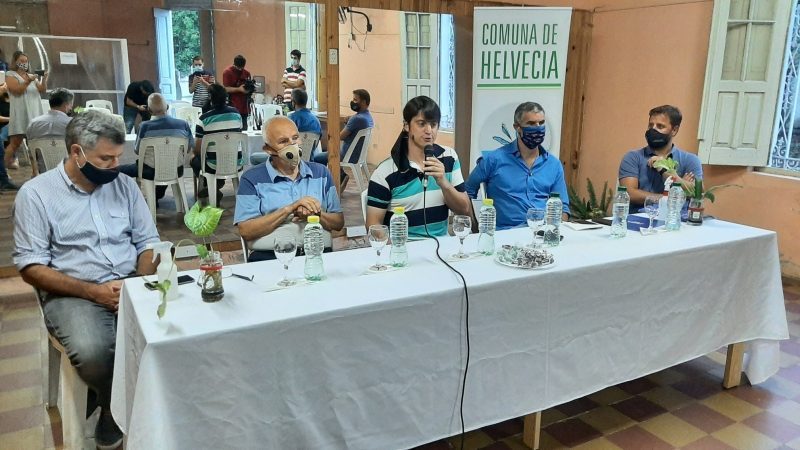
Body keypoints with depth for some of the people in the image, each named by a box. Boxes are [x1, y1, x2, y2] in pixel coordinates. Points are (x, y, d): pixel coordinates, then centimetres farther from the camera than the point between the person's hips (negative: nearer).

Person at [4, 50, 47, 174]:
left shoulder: (32, 76, 18)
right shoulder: (10, 75, 4)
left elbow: (42, 91, 9)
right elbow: (17, 90, -11)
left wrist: (44, 80, -8)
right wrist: (28, 82, -23)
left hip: (34, 113, 4)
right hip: (20, 114, -4)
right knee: (15, 142, -4)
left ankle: (35, 171, -2)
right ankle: (4, 167, 9)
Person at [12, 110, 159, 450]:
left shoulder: (123, 184, 8)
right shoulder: (35, 193, -2)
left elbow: (148, 242, 10)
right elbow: (31, 267, -5)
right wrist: (93, 291, -16)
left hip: (130, 286, 3)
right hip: (72, 293, -3)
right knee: (92, 353, -34)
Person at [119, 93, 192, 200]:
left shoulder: (145, 126, -16)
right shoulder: (183, 124, -10)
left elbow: (137, 151, -4)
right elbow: (189, 149, 3)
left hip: (151, 172, -3)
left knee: (120, 170, 17)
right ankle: (157, 196, 49)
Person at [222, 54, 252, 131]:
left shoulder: (246, 73, 12)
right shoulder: (227, 72, -3)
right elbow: (226, 89, -10)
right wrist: (239, 89, -21)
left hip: (244, 107, 5)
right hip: (233, 107, -5)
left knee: (244, 129, 7)